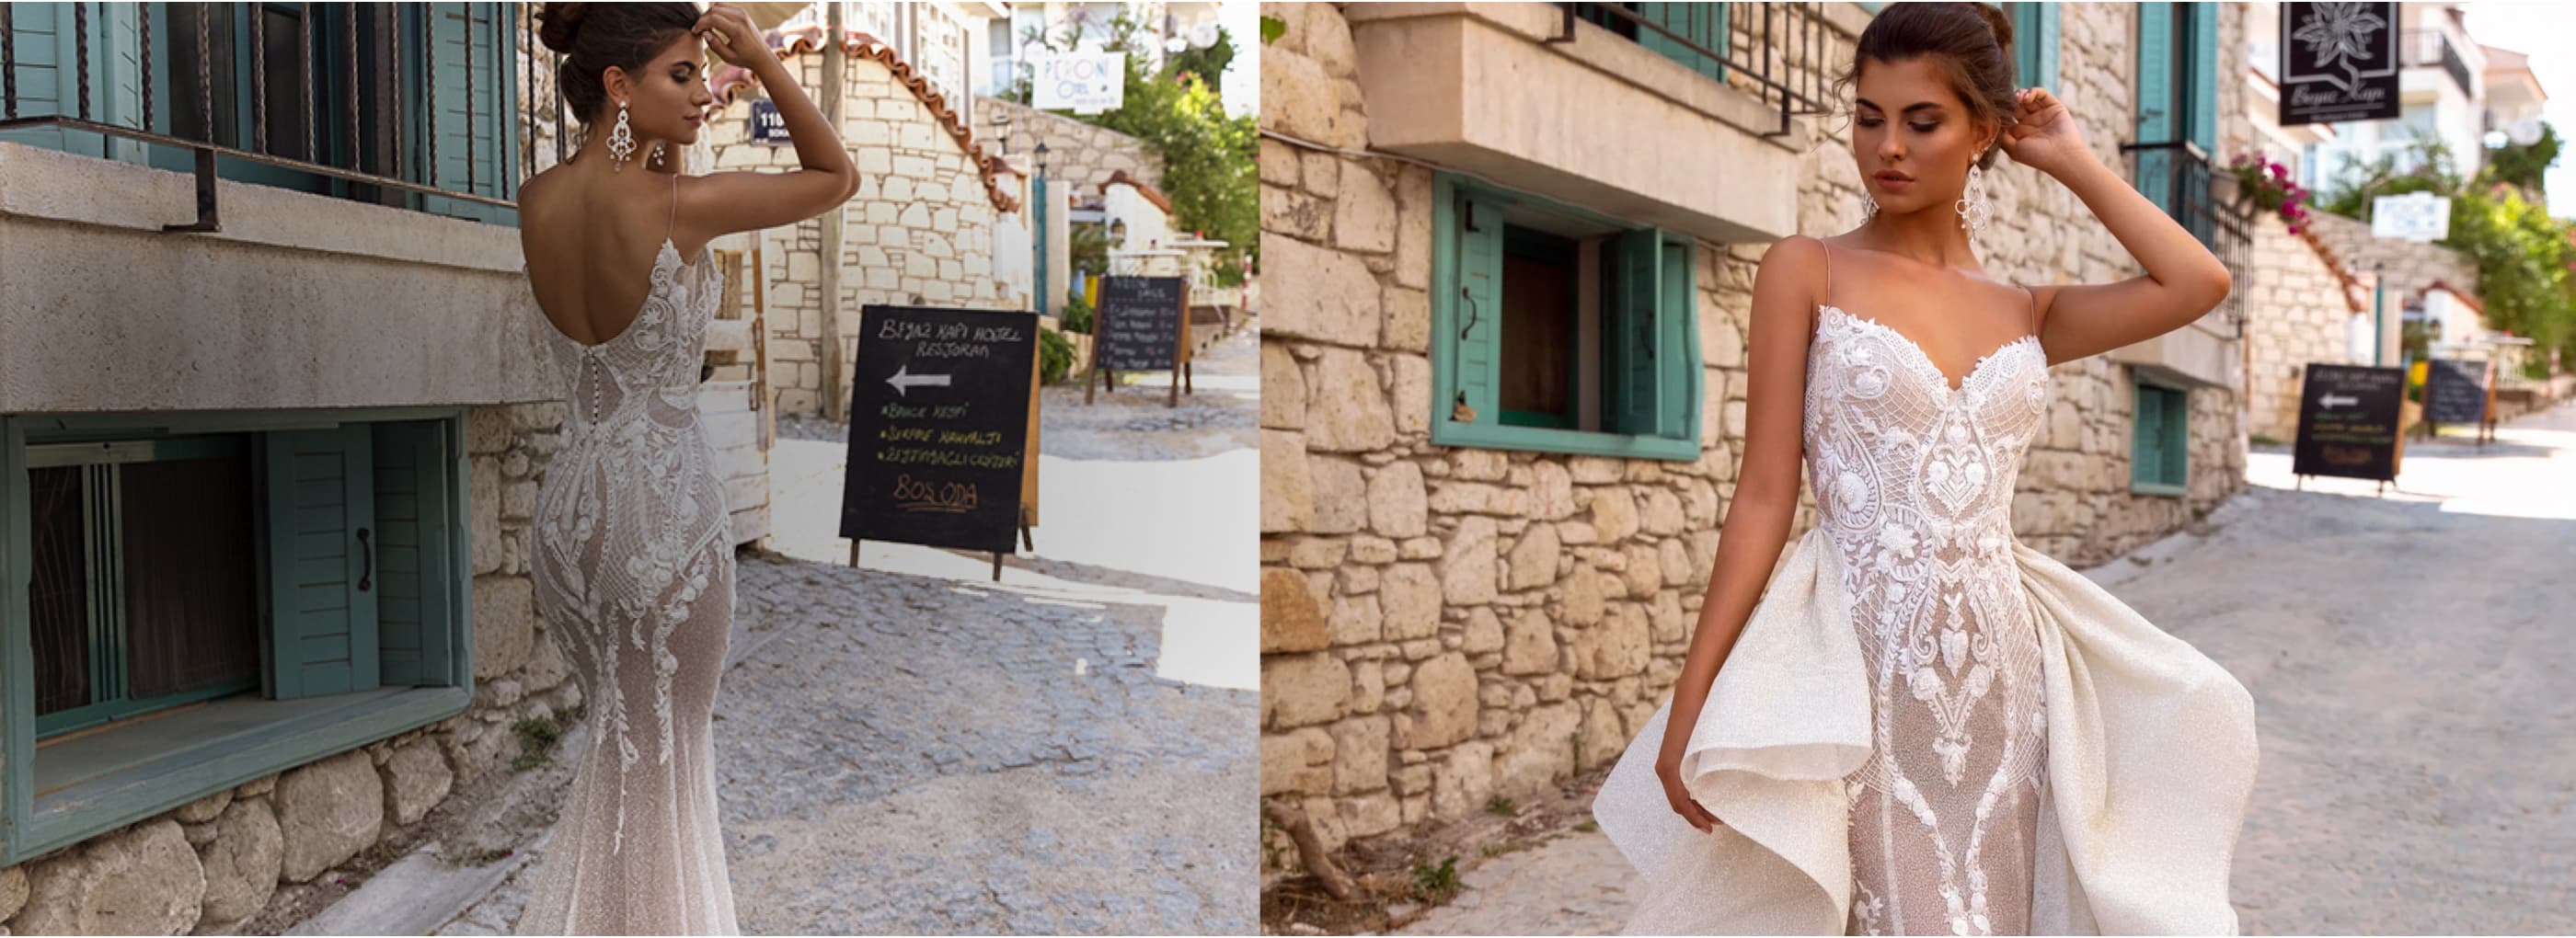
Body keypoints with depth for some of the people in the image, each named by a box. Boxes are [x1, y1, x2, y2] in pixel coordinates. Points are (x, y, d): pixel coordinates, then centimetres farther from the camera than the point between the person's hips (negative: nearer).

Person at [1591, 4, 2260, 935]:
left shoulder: (2023, 313, 12)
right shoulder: (1807, 272, 0)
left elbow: (2199, 282, -1)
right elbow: (1764, 493, -4)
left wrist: (2069, 161, 10)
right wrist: (1690, 701, -10)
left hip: (1999, 672, 4)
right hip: (1859, 671, -4)